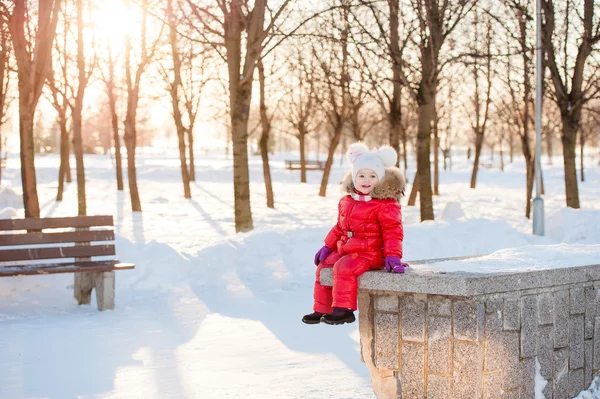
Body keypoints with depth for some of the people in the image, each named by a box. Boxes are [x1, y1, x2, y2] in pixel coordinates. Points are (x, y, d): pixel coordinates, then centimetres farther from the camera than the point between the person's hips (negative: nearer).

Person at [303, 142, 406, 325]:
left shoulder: (385, 204, -13)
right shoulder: (347, 201, 10)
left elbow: (392, 231, -15)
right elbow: (340, 227, 22)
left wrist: (393, 255, -24)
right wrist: (328, 246, 21)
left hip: (370, 253, -9)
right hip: (346, 249, 9)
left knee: (344, 268, -29)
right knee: (323, 267, 9)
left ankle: (343, 310, -20)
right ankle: (322, 309, 19)